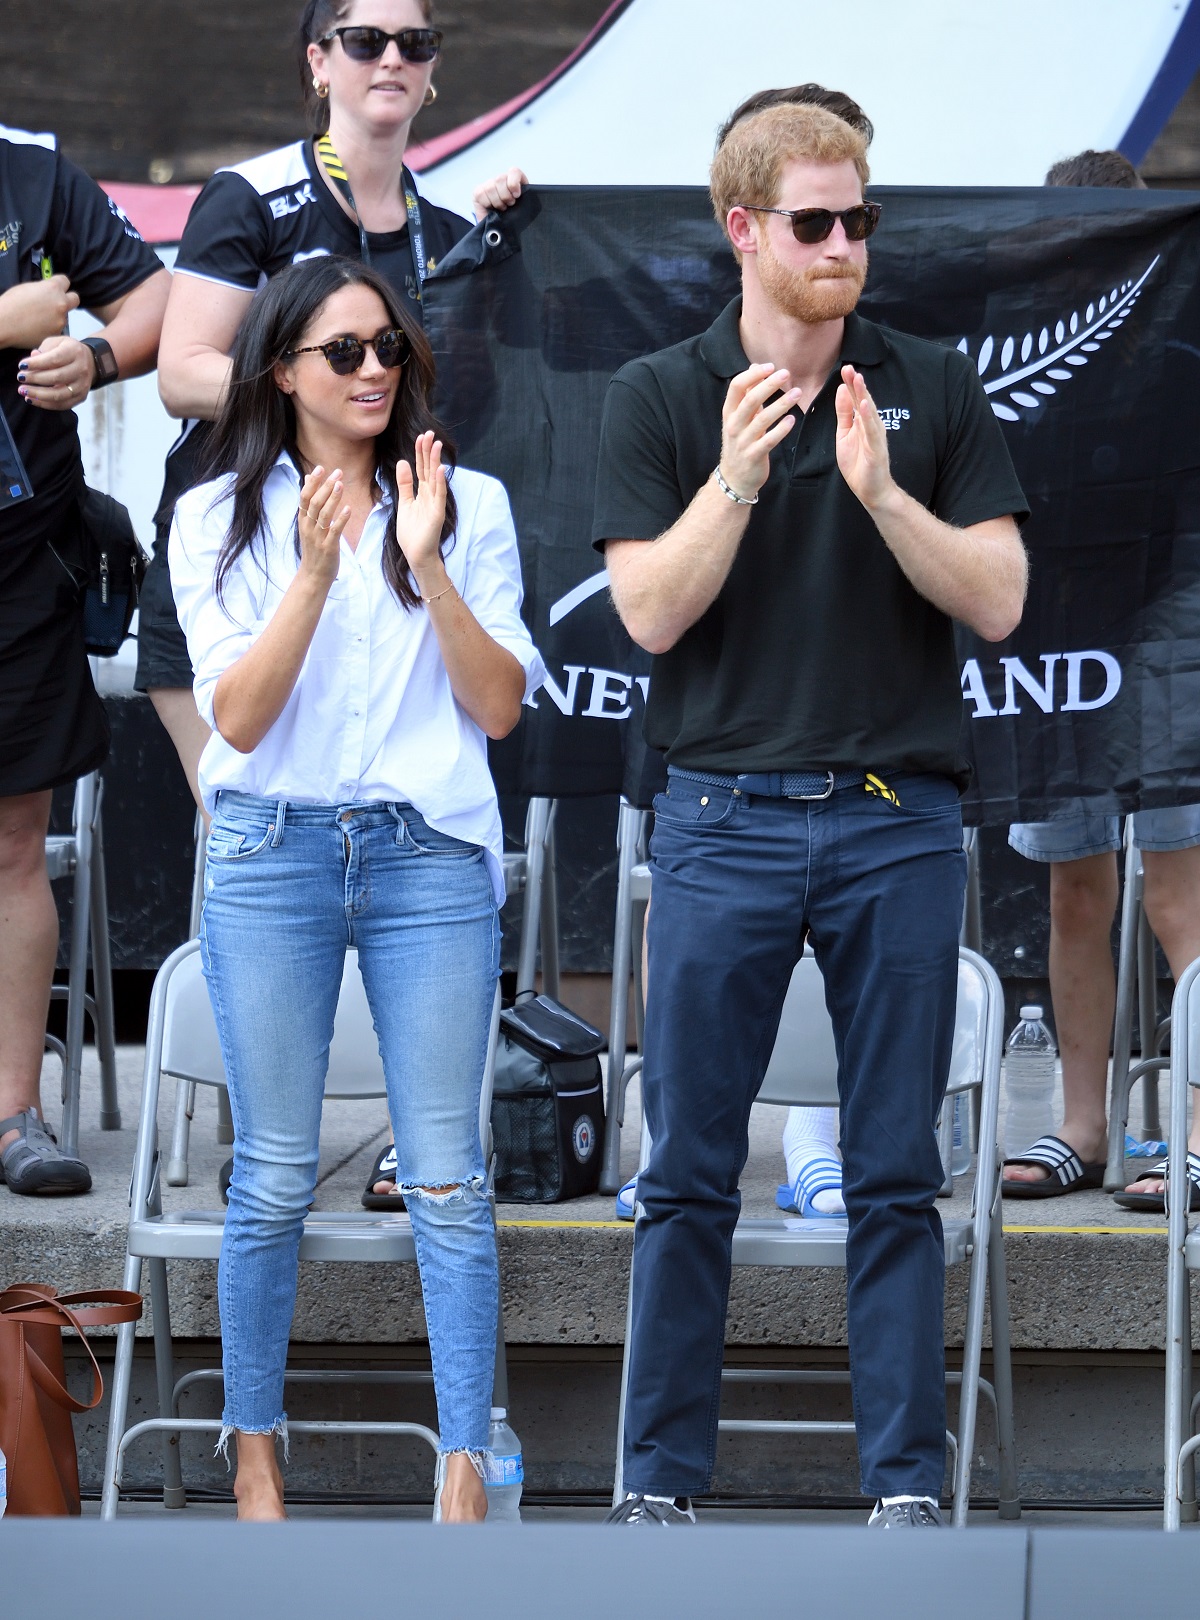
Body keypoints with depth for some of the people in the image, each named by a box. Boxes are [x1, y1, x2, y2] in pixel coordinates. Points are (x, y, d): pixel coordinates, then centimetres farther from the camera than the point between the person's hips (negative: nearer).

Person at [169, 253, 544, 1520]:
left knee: (446, 1177, -4)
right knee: (274, 1178, 3)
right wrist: (317, 571, -15)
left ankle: (465, 1472, -2)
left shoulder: (468, 507, 6)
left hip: (430, 854, 0)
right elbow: (237, 716, -4)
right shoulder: (219, 518, 5)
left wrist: (428, 566, -12)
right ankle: (255, 1454, 15)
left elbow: (501, 708, 1)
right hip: (272, 854, 0)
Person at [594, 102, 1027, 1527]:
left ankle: (907, 1482, 8)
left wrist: (882, 492, -15)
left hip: (898, 821, 1)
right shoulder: (658, 397, 3)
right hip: (723, 820, -1)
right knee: (690, 1175, 2)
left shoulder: (934, 390, 6)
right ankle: (661, 1477, 10)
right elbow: (651, 611, -5)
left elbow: (996, 600, -1)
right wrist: (734, 479, -19)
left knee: (895, 1178, 3)